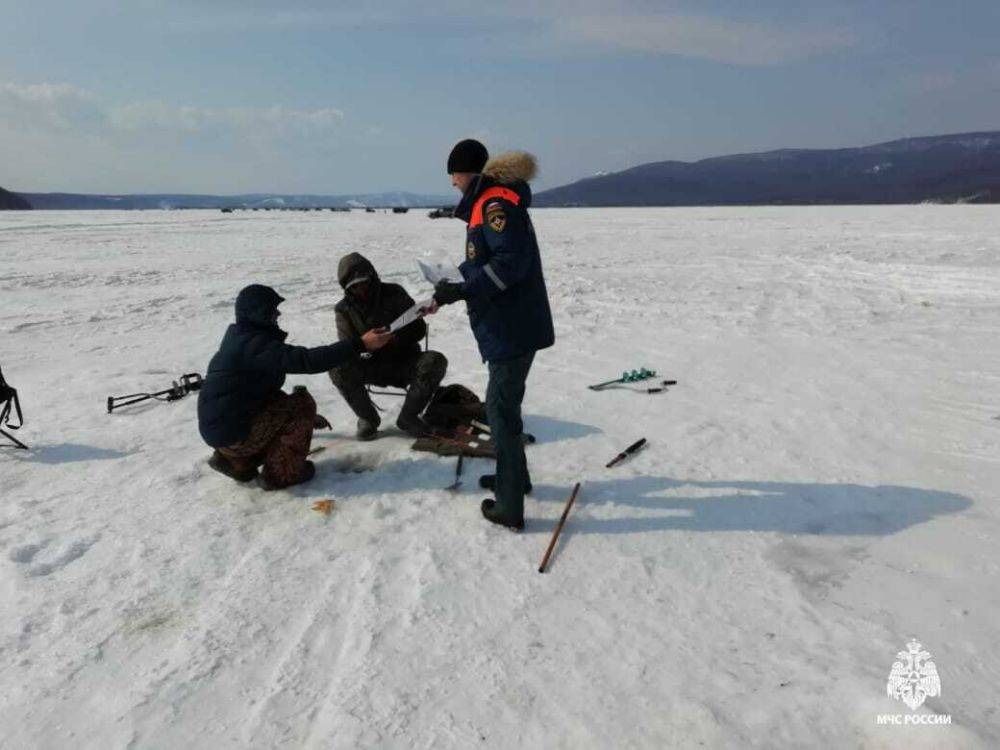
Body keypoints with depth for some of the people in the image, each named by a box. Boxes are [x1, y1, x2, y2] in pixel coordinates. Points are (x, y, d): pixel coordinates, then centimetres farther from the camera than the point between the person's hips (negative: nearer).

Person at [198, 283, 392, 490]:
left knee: (287, 406, 23)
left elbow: (263, 390, 20)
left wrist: (308, 418, 20)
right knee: (302, 404, -8)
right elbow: (307, 360, -30)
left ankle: (238, 462, 17)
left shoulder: (241, 340, 14)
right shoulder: (257, 344, -19)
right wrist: (361, 344, -31)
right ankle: (281, 473, -2)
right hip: (233, 433, -10)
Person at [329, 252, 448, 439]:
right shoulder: (345, 309, 1)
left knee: (435, 361, -30)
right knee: (338, 368, -28)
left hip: (404, 362, -1)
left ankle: (408, 416, -12)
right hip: (372, 367, 1)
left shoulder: (394, 294, -4)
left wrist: (393, 338, -26)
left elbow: (419, 329, -6)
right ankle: (368, 418, -6)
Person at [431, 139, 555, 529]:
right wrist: (454, 281, 11)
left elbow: (511, 262, -25)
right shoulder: (485, 203, 17)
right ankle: (513, 477, 37)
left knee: (501, 408, -5)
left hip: (513, 327, -11)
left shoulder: (497, 202, -15)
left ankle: (509, 507, 3)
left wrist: (461, 291, -22)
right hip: (509, 324, 11)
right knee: (504, 401, 21)